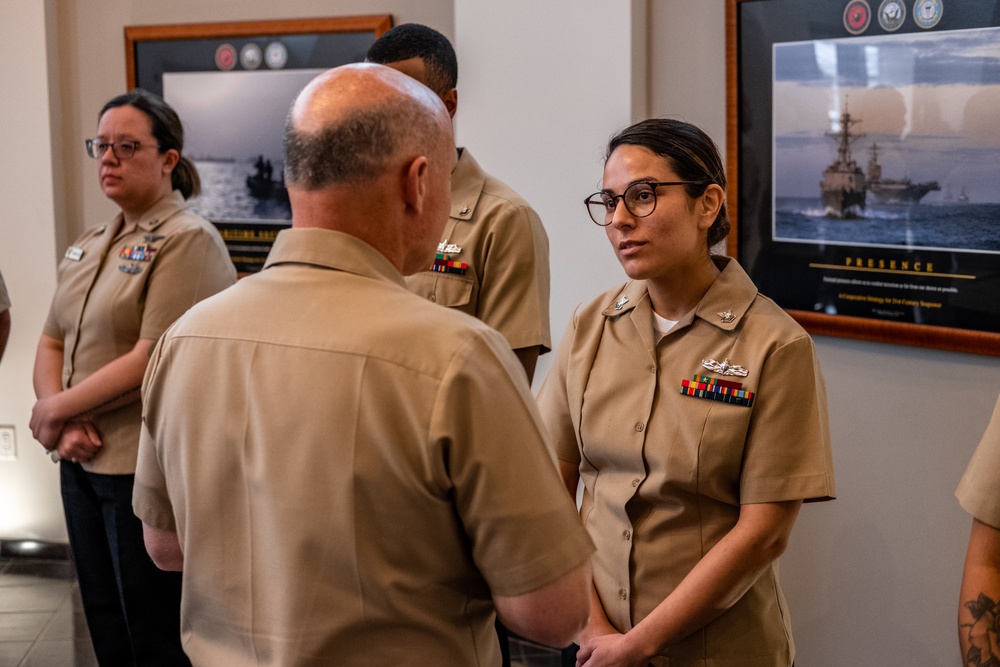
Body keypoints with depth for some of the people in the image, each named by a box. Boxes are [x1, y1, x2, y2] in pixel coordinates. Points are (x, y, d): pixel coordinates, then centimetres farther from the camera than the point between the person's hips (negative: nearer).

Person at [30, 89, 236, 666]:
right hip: (84, 462, 8)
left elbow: (155, 359, -20)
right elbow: (53, 343, 12)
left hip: (147, 467, -8)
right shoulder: (89, 246, 14)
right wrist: (63, 424, -7)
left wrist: (56, 409, -11)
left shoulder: (188, 240, -12)